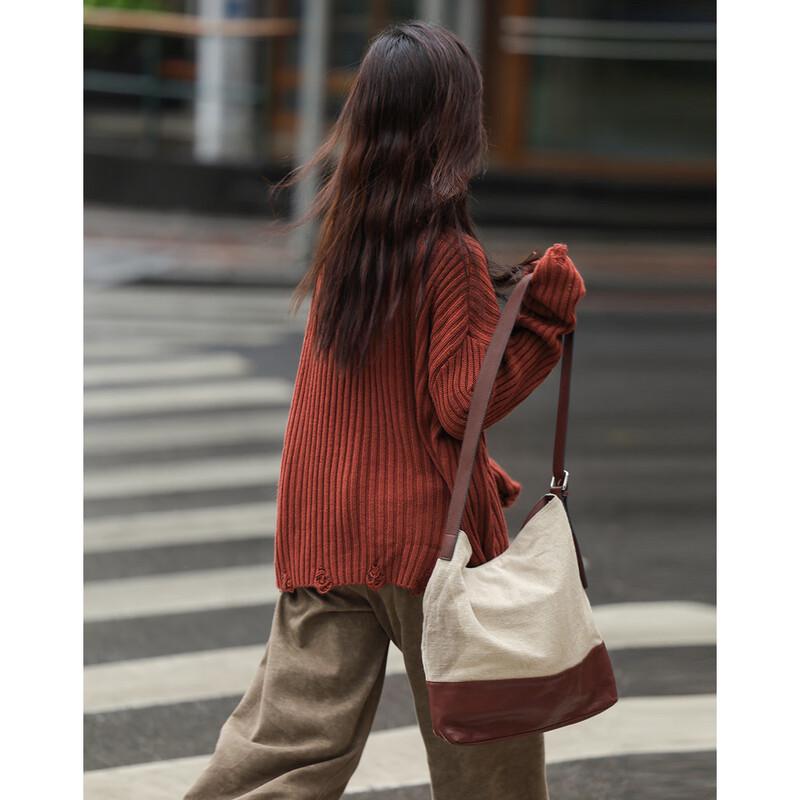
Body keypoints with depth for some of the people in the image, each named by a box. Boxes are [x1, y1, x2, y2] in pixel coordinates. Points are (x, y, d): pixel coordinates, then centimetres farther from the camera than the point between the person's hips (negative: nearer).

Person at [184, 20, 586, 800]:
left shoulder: (342, 234, 4)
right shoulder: (450, 255, -16)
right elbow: (464, 403, -16)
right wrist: (543, 323, -15)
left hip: (322, 536, 6)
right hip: (429, 531, -6)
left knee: (288, 736, 6)